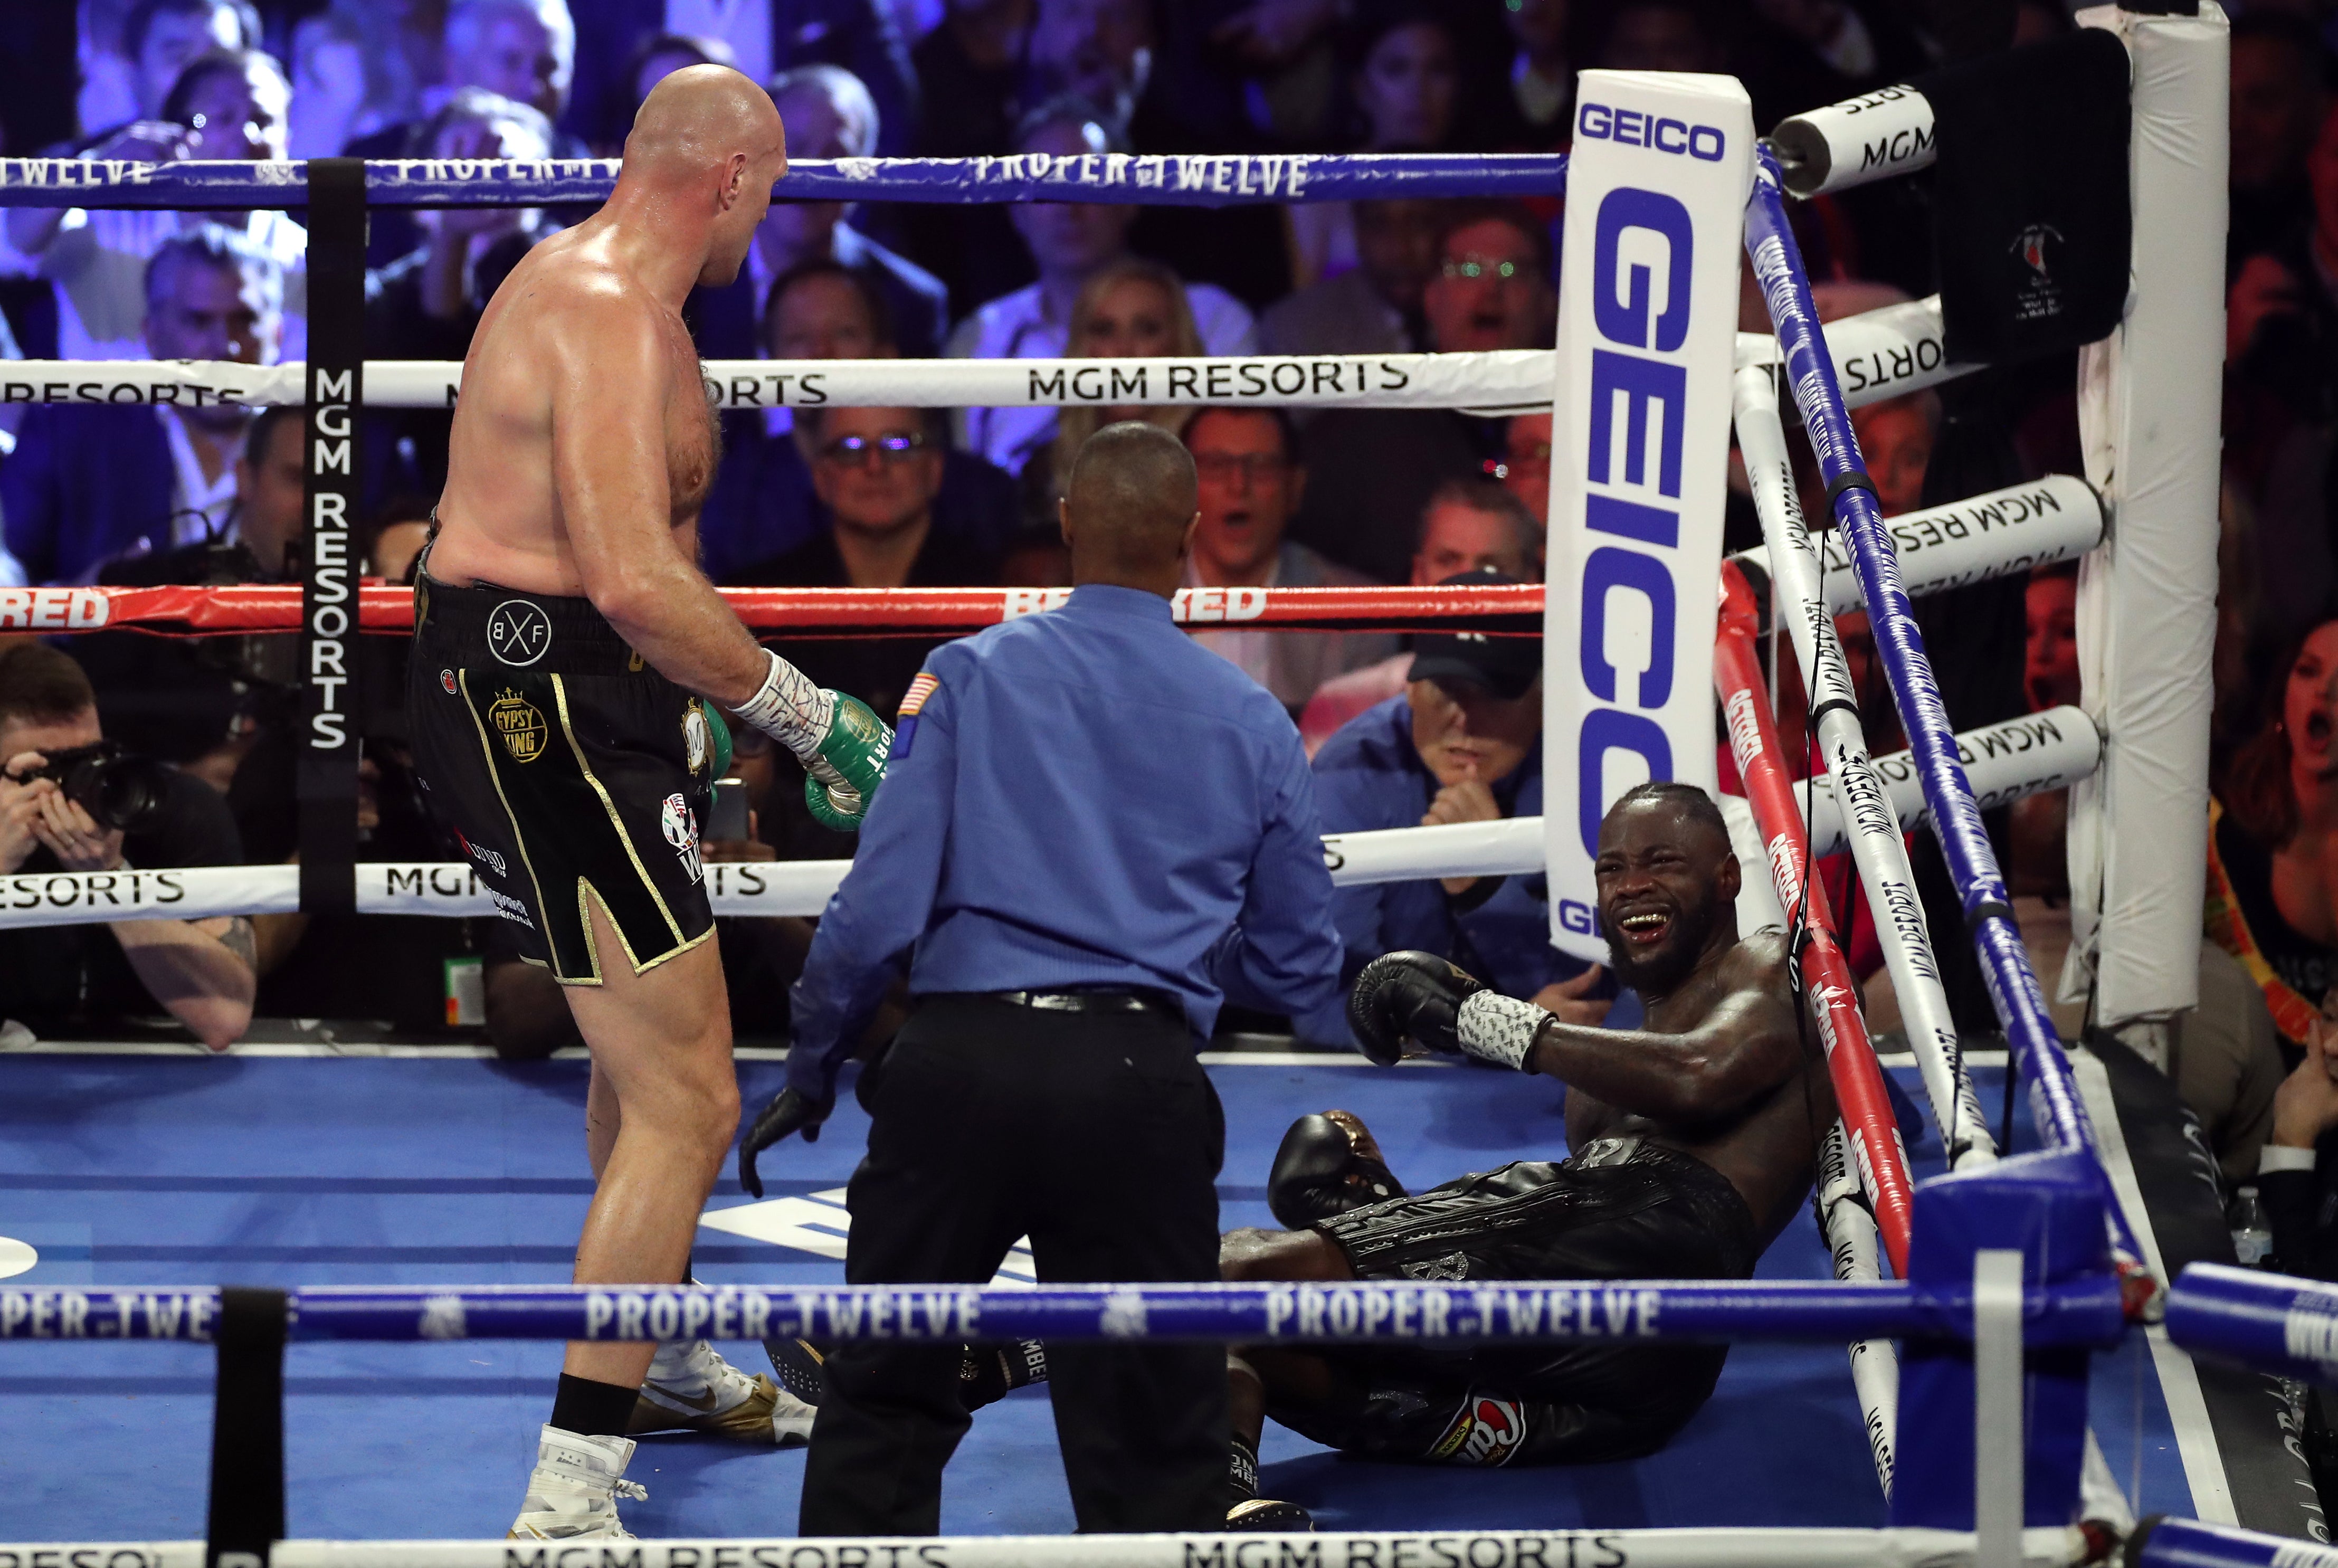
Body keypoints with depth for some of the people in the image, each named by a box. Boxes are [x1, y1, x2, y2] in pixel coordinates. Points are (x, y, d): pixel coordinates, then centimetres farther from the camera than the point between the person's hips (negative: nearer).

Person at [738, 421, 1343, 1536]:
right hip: (1142, 1084, 1)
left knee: (883, 1401, 12)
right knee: (1153, 1436, 6)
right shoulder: (1253, 724, 9)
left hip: (961, 1064, -1)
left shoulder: (972, 673, 3)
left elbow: (880, 902, -3)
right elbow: (1298, 970, 16)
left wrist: (811, 1070, 9)